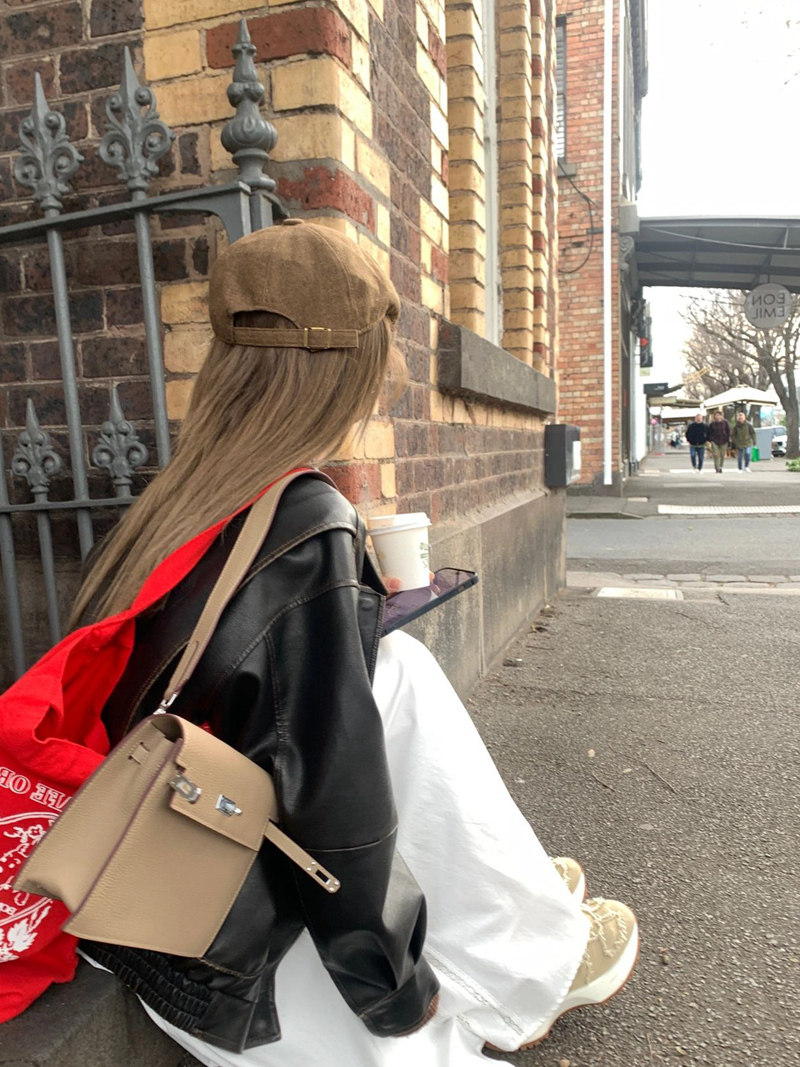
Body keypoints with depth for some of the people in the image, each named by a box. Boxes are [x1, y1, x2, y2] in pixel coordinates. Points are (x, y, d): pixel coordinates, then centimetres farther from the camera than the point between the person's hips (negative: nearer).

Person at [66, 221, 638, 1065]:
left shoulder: (177, 498, -2)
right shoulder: (311, 528, -24)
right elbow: (333, 791, -24)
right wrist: (393, 992, -9)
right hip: (212, 974, -7)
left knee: (394, 668, 3)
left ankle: (511, 889, 17)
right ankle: (529, 960, 9)